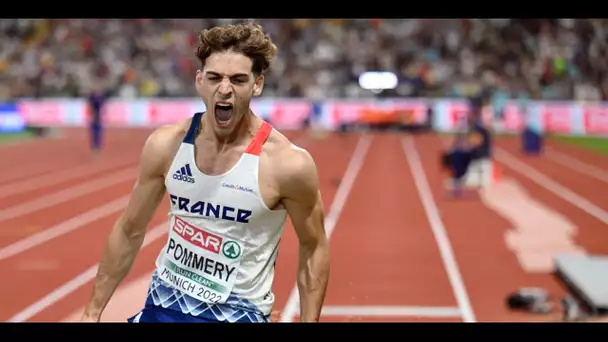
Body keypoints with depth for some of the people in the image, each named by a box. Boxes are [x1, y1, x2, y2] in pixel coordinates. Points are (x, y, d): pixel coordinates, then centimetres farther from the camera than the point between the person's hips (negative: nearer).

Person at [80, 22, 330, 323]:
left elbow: (314, 248, -3)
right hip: (163, 303, 4)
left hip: (236, 313, -3)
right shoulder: (166, 145, -6)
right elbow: (129, 231, 5)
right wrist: (93, 311, 7)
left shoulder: (287, 164, -17)